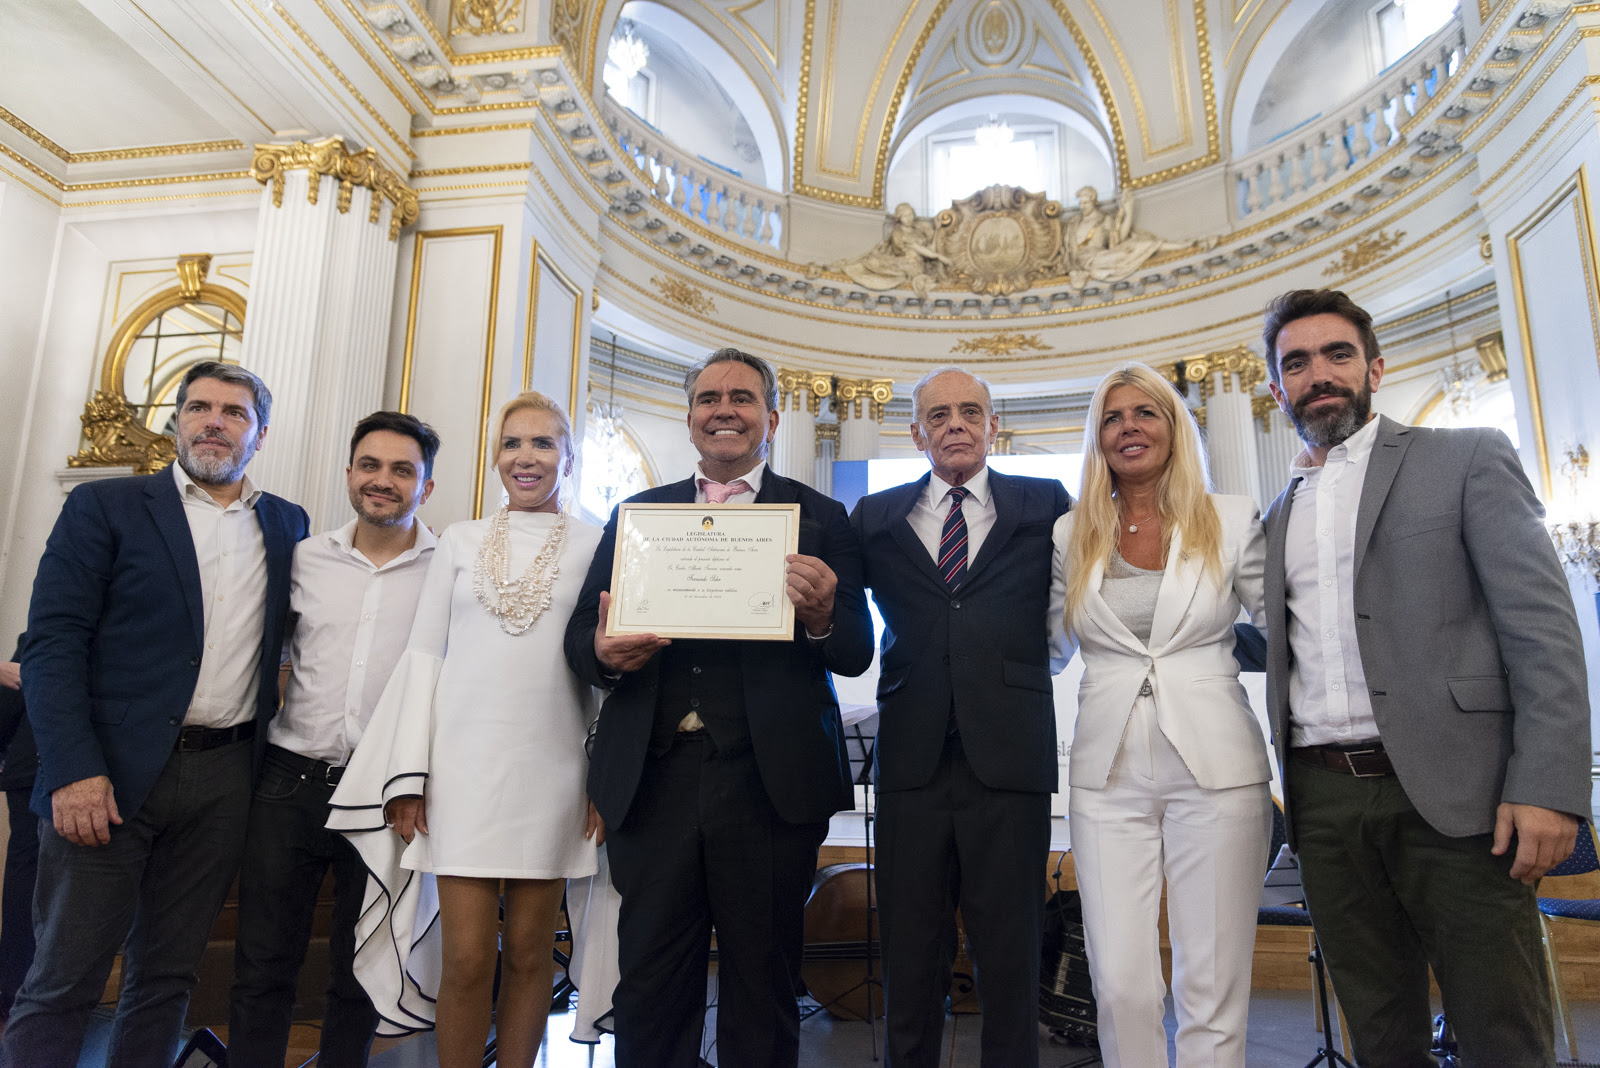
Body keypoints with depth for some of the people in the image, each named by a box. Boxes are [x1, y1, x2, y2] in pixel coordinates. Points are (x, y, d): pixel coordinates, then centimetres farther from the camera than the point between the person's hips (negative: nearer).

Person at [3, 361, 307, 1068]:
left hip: (225, 778, 3)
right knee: (63, 983, 1)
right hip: (112, 772, -3)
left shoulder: (287, 525, 12)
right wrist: (73, 769, -15)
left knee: (167, 977, 12)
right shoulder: (105, 505, 3)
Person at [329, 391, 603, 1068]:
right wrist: (410, 775, 1)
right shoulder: (461, 541, 10)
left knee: (528, 953, 8)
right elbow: (424, 656, 8)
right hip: (463, 763, 1)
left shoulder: (595, 547, 6)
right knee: (467, 959, 1)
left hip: (552, 770, 0)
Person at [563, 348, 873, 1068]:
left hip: (769, 785, -1)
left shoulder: (819, 518, 7)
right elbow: (581, 630, 10)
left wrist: (822, 618, -20)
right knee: (649, 989, 9)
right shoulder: (637, 513, 14)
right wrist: (603, 653, -13)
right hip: (654, 781, 2)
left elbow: (857, 653, 2)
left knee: (761, 989, 11)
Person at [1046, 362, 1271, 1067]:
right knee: (1120, 981, 0)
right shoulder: (1073, 535, 9)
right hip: (1109, 773, 1)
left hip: (1216, 765, -1)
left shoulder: (1233, 520, 4)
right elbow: (1050, 648, 17)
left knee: (1212, 985, 4)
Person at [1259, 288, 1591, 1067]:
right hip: (1325, 800, 4)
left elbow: (1541, 626, -5)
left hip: (1450, 792, -4)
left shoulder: (1468, 460, 4)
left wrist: (1547, 786, -14)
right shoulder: (1278, 516, 18)